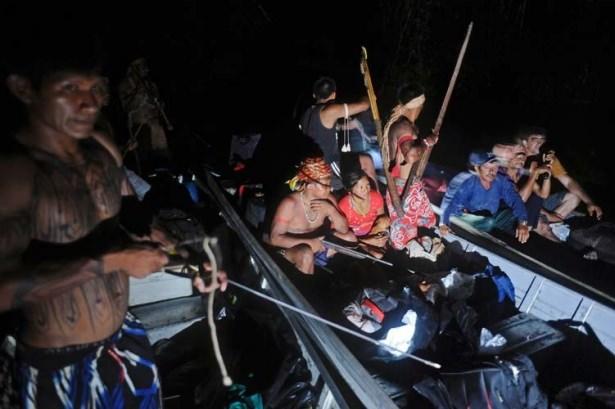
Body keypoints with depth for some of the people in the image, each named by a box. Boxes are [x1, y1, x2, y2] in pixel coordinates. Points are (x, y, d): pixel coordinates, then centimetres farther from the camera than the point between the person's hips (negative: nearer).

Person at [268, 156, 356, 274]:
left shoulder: (328, 199, -9)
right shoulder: (290, 204, -26)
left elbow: (344, 229, -8)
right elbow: (274, 238, -28)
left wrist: (331, 209, -26)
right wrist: (309, 242, -35)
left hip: (316, 244, 6)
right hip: (291, 248, -6)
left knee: (350, 237, -4)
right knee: (306, 254, -37)